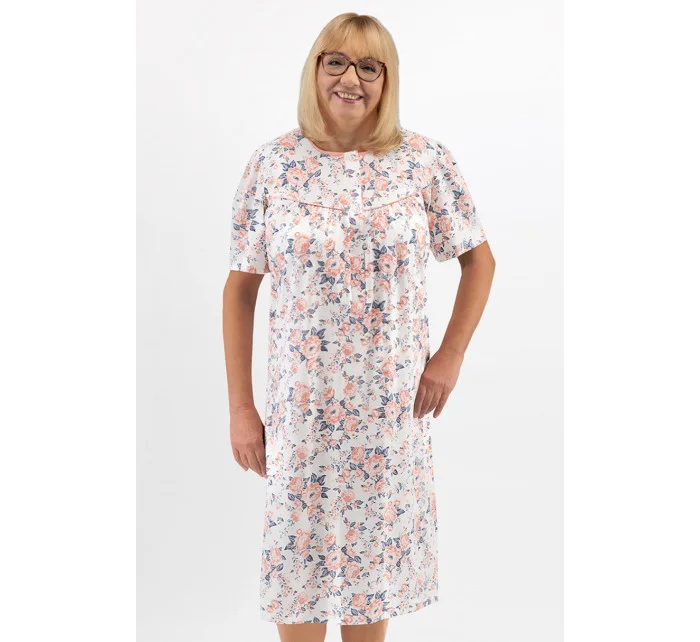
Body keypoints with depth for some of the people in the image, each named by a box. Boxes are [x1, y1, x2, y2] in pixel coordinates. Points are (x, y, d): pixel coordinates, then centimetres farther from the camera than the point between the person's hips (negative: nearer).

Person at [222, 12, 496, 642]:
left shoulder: (427, 161, -3)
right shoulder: (273, 163, -4)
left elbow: (480, 259, 8)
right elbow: (241, 287, -1)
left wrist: (451, 355, -1)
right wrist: (240, 406, -2)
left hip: (394, 407, 1)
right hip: (301, 407, 0)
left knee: (375, 551, 17)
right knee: (298, 566, 13)